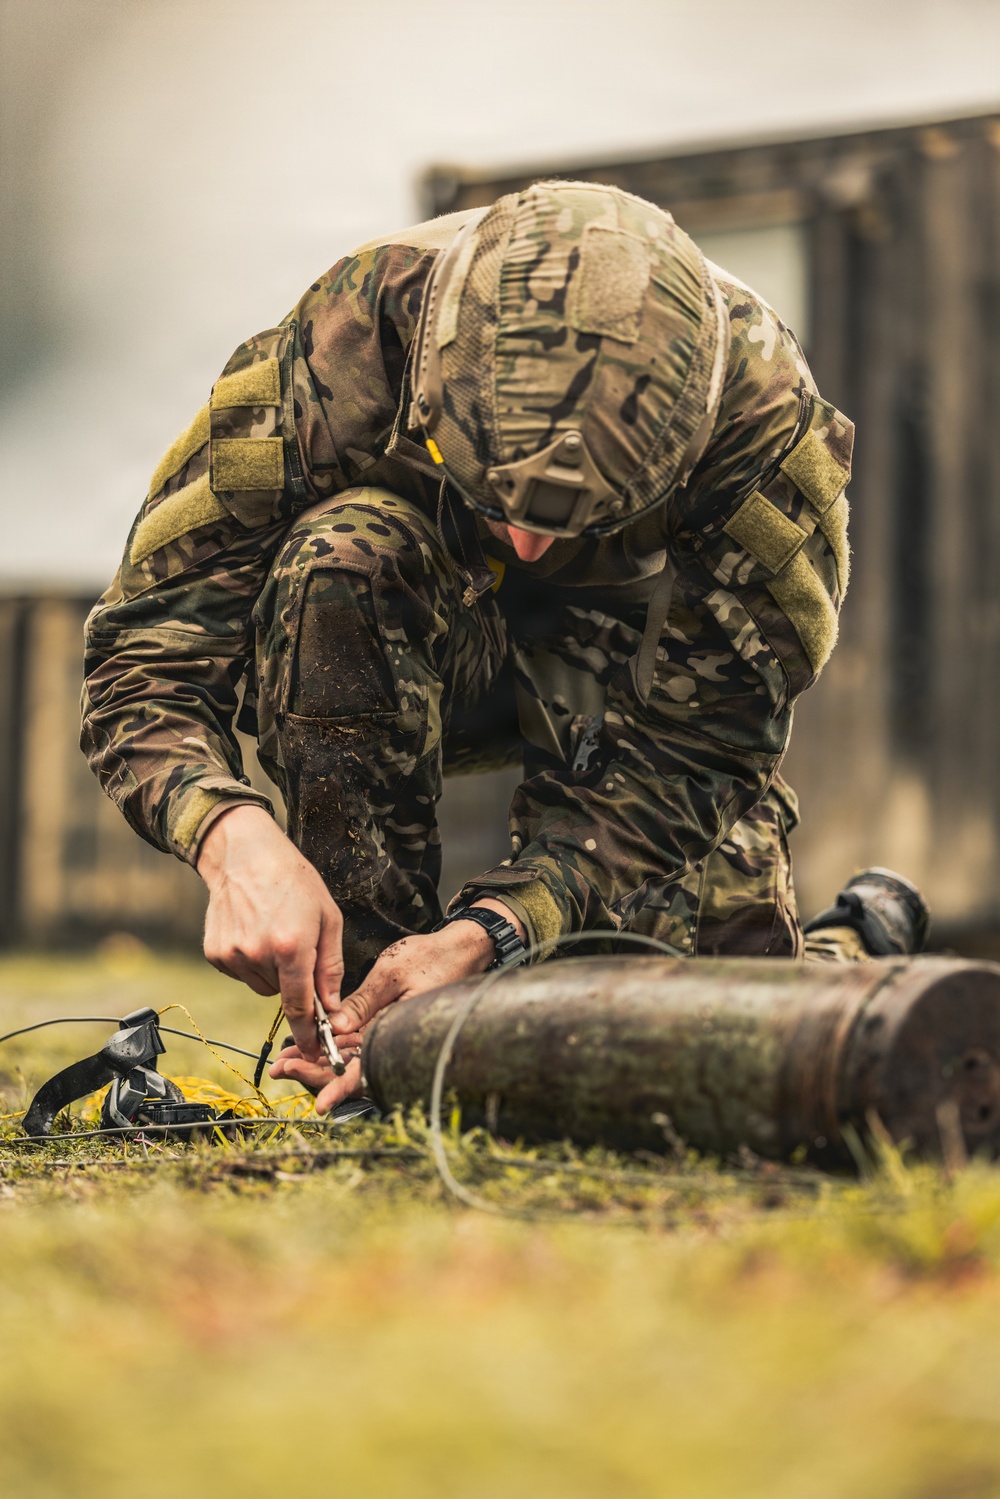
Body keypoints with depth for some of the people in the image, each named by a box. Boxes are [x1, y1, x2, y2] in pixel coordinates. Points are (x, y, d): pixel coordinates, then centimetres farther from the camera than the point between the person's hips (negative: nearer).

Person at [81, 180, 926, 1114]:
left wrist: (486, 934, -43)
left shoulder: (768, 426, -33)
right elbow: (147, 650, -29)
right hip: (427, 662, 0)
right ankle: (362, 994, -23)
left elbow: (675, 762, -28)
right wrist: (235, 839, -49)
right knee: (341, 557, -36)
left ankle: (858, 943, 21)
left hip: (640, 679, 0)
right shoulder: (349, 344, -34)